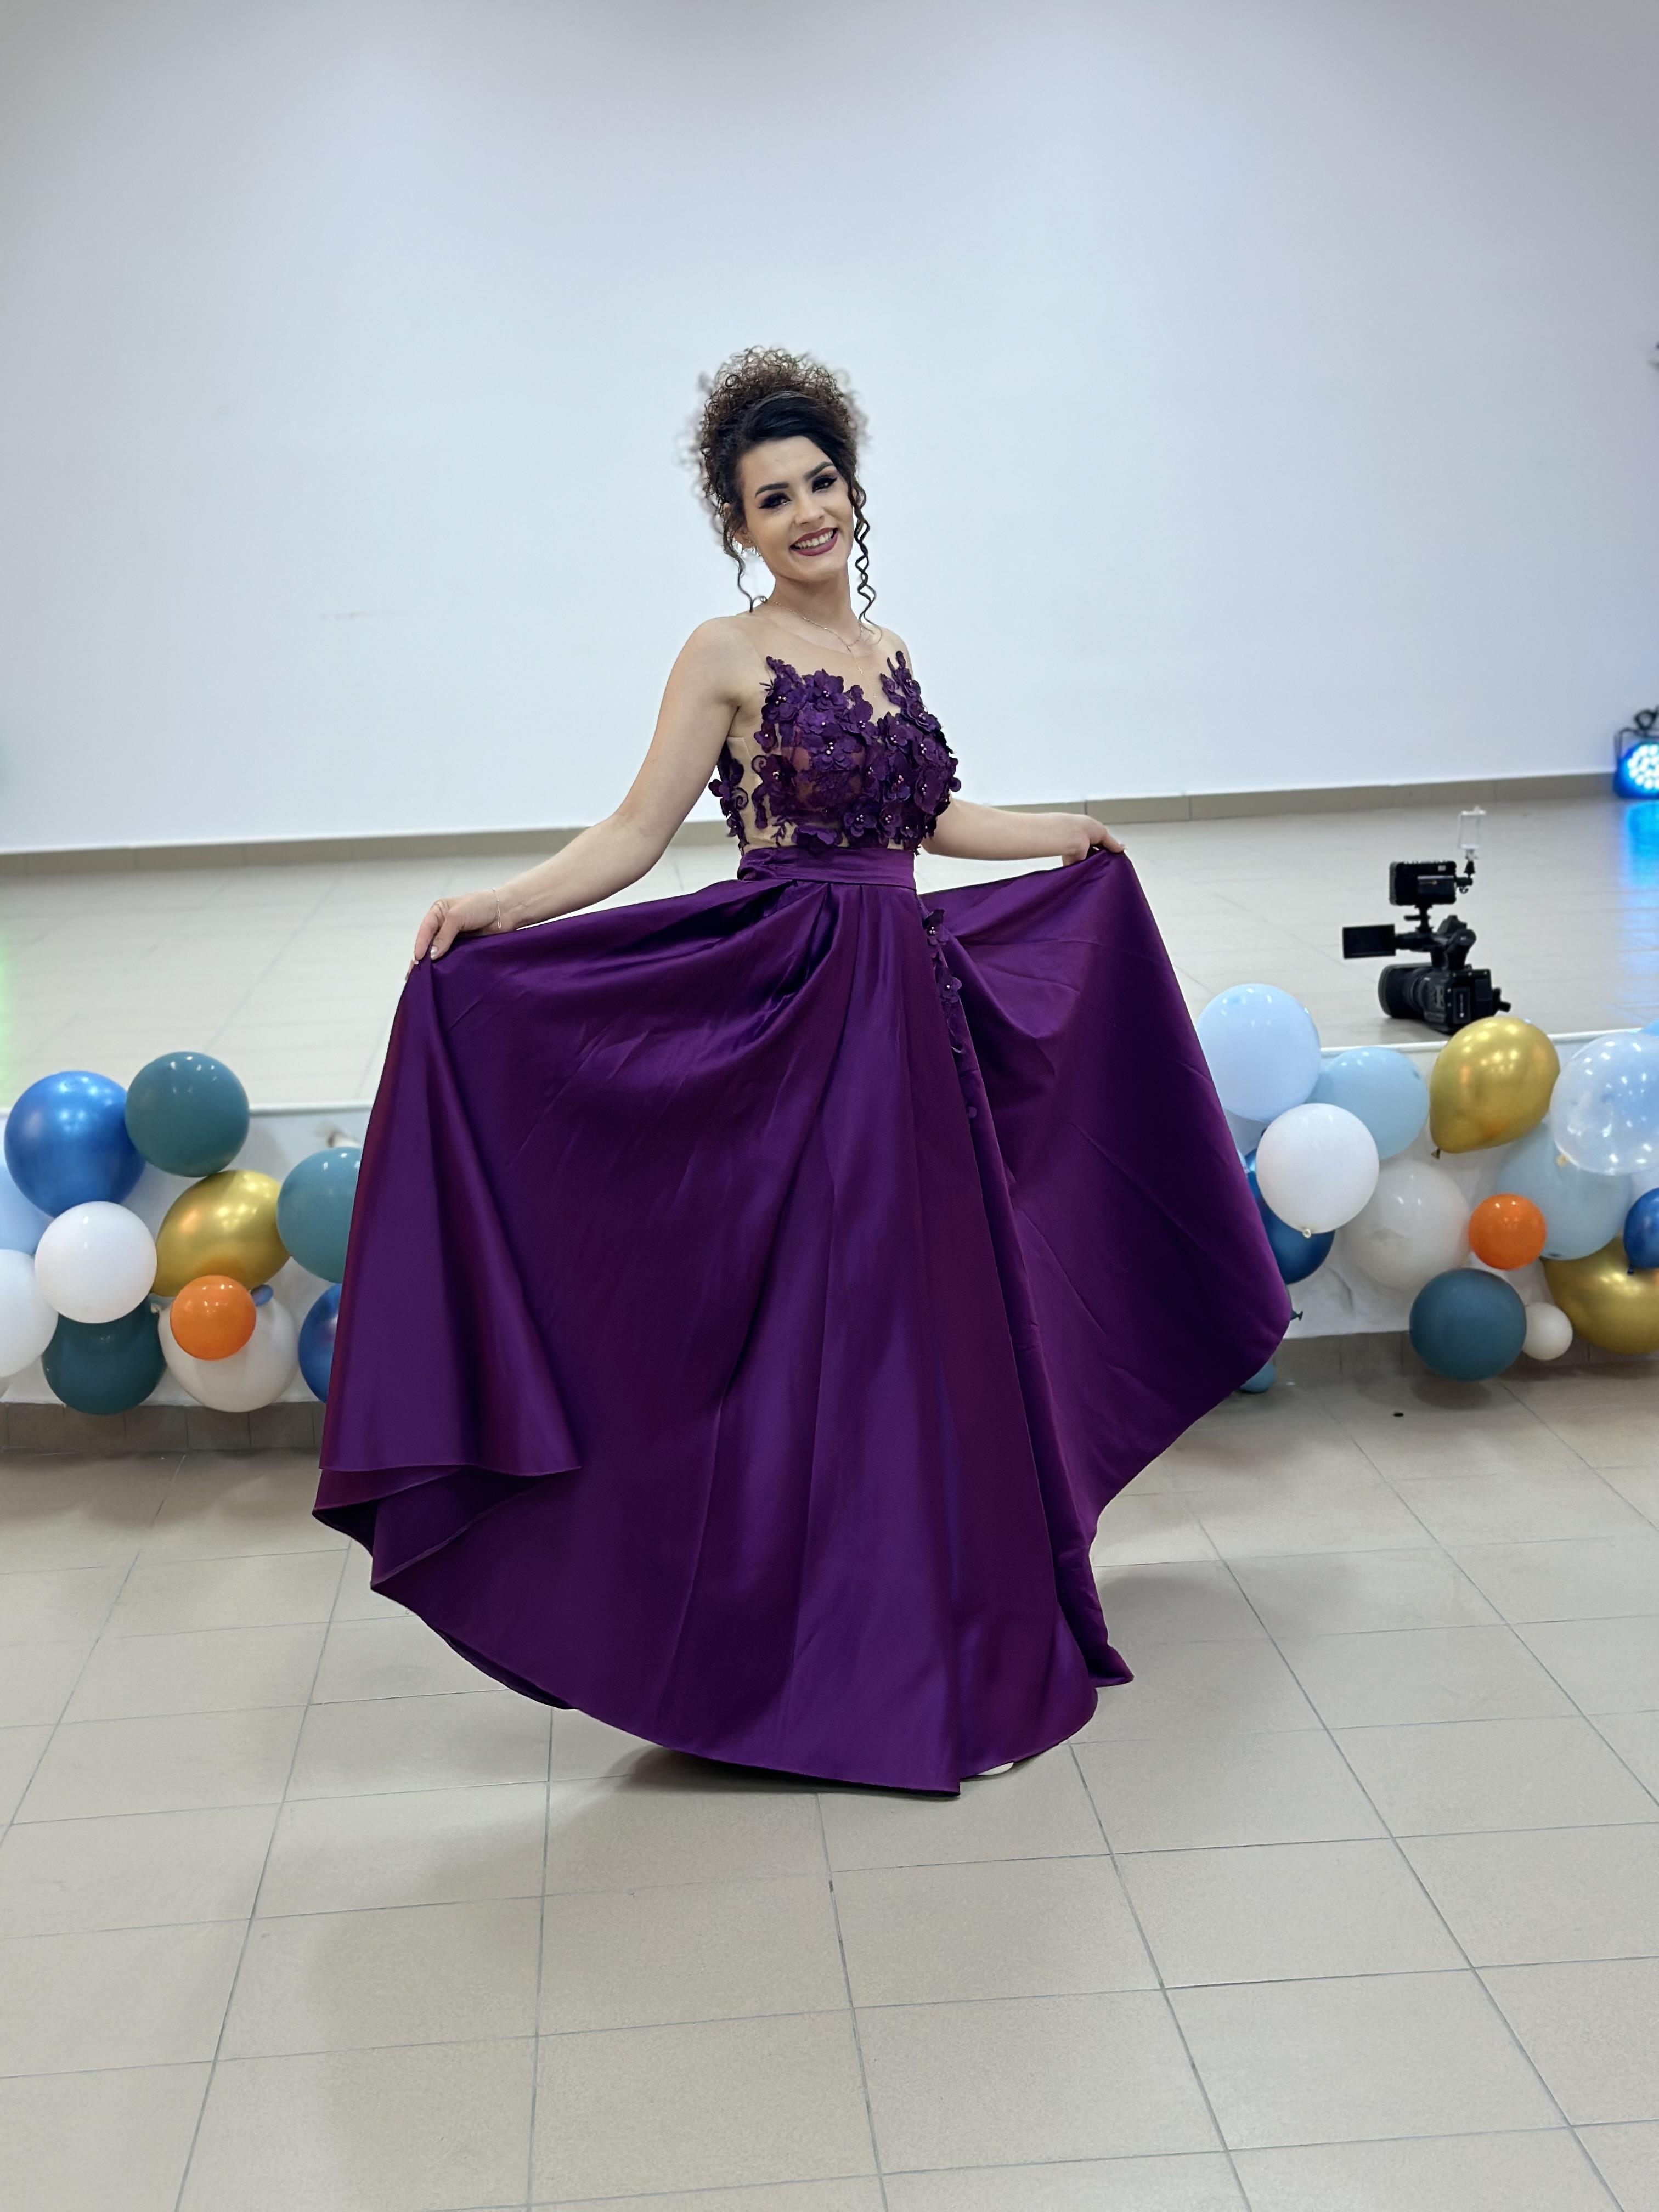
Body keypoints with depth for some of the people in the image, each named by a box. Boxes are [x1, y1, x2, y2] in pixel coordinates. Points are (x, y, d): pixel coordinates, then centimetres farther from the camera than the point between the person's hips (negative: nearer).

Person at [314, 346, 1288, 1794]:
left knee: (929, 1309, 11)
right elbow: (634, 836, -8)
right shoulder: (727, 658, -5)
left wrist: (1076, 839, 35)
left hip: (912, 1007, 7)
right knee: (816, 1320, -2)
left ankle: (949, 1633, 26)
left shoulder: (886, 648, 14)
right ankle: (823, 1667, 11)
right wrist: (495, 911, -22)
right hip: (790, 1017, -7)